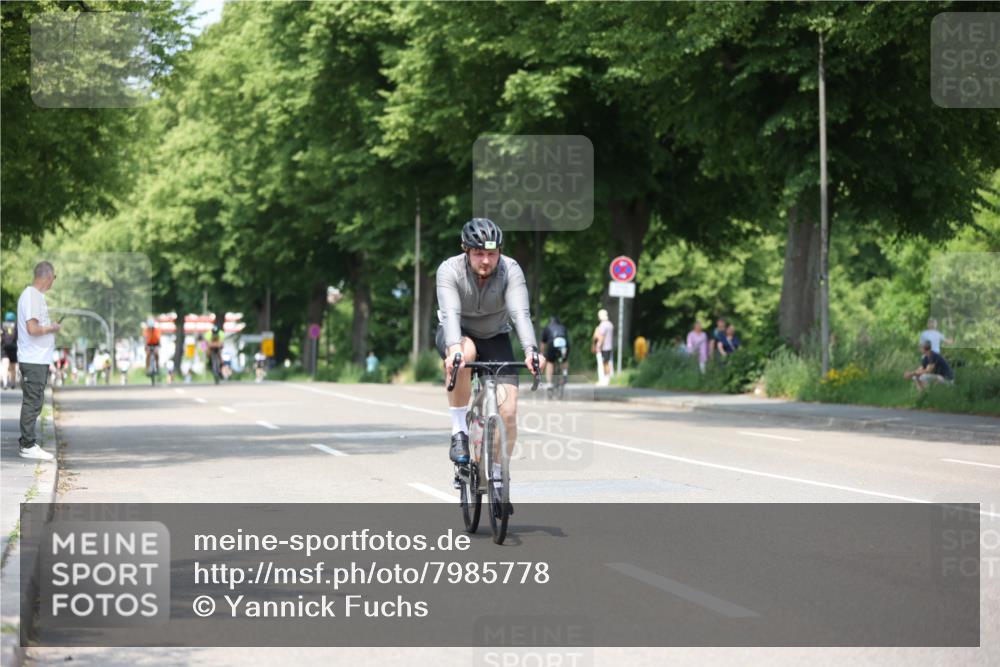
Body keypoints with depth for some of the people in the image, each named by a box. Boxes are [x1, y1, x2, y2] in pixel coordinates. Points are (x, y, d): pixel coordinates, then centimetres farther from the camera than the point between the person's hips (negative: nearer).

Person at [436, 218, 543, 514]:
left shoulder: (511, 271, -22)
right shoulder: (450, 270, -25)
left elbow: (521, 314, -35)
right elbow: (450, 314, -40)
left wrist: (531, 350, -52)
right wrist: (454, 349, -58)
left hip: (495, 338, 2)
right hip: (457, 335, -2)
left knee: (508, 410, -14)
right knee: (464, 353, -39)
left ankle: (498, 477, 7)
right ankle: (459, 431, -24)